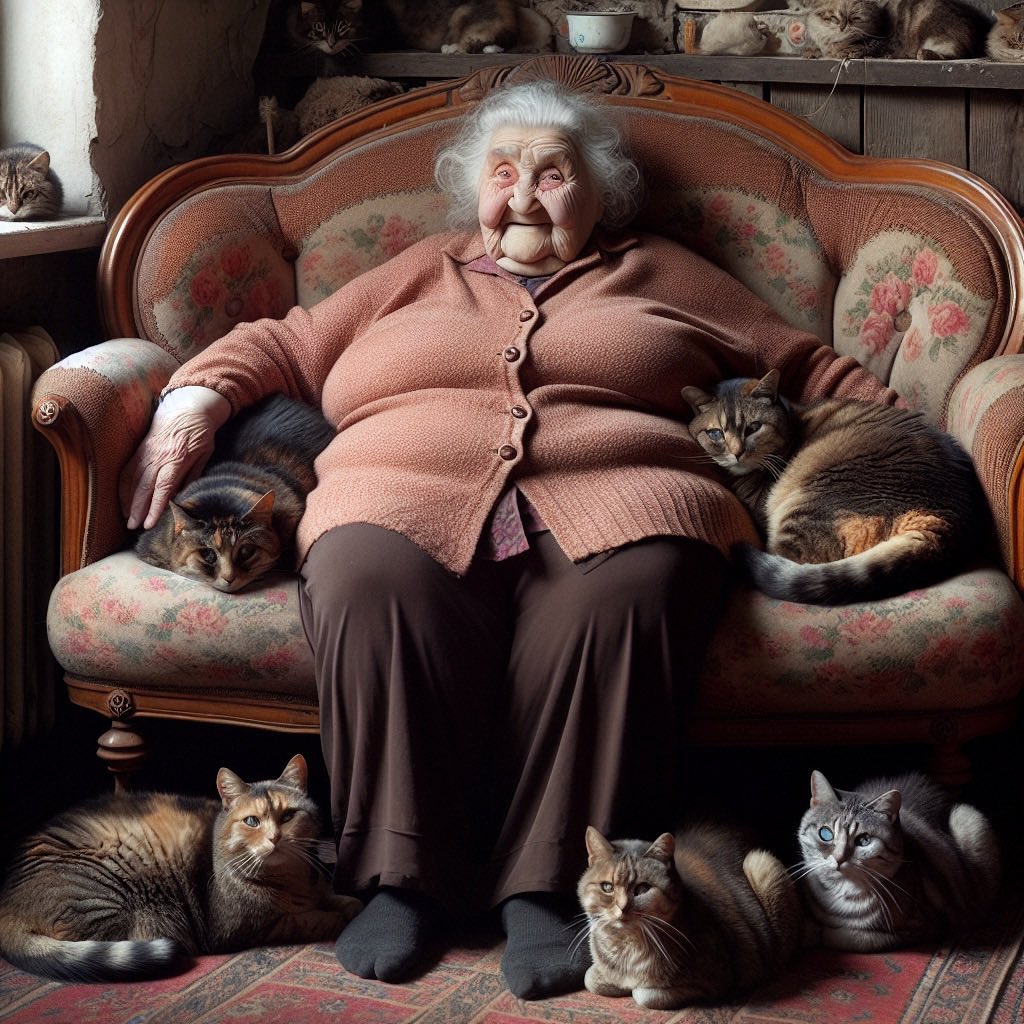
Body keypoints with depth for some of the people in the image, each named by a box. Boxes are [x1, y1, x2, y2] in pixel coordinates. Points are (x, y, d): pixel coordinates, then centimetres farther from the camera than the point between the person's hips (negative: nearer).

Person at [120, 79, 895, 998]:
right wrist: (194, 399, 10)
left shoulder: (660, 275, 29)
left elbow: (808, 368, 26)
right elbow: (283, 346, 30)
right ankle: (405, 878, -28)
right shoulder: (420, 276, 33)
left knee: (624, 594, -38)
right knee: (374, 582, -36)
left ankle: (547, 887, -33)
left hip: (611, 493, -1)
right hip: (407, 491, 1)